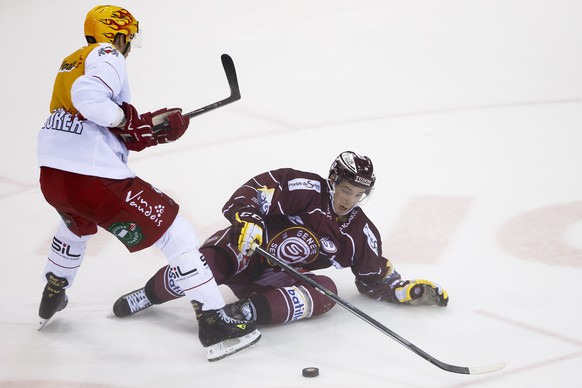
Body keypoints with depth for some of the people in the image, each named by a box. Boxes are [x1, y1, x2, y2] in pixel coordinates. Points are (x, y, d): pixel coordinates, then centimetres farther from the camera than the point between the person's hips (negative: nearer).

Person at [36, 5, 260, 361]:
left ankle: (52, 298, 53)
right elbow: (88, 97, -24)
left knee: (77, 225, 42)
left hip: (51, 175, 9)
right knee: (175, 233, -1)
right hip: (95, 177, -8)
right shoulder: (107, 57, -4)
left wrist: (146, 127, 12)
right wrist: (134, 121, -11)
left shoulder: (71, 63, 22)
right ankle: (215, 323, -6)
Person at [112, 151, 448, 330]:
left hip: (281, 277, 4)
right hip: (249, 246, -4)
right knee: (212, 262, -34)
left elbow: (376, 280, 11)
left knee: (325, 293, -25)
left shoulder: (362, 236, 1)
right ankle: (147, 296, -8)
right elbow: (254, 191, -20)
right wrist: (248, 218, -39)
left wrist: (410, 290, -4)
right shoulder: (305, 189, -15)